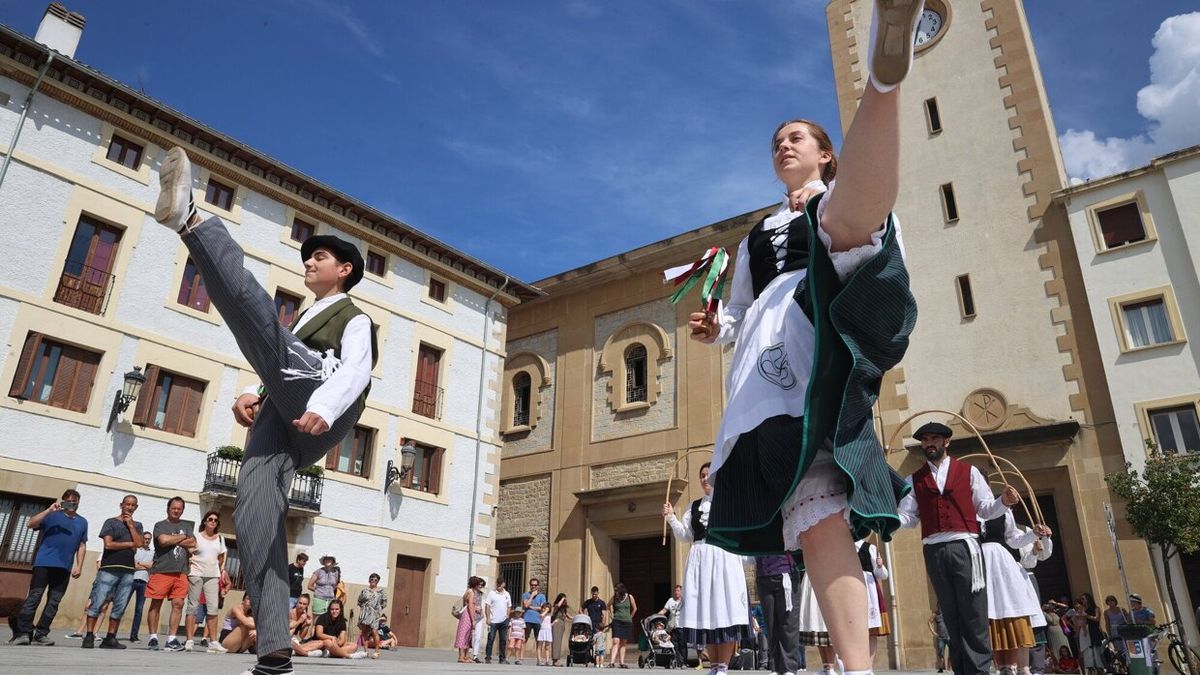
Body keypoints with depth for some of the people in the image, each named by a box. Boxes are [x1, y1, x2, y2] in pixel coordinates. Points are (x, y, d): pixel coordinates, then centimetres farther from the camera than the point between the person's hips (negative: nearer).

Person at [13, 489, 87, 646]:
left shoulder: (82, 522, 17)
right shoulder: (52, 515, 7)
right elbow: (30, 524, -8)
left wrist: (79, 566, 8)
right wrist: (50, 510, -16)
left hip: (64, 568, 3)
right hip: (44, 563, -3)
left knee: (54, 601, 2)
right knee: (34, 597, -8)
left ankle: (40, 635, 6)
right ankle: (23, 632, -4)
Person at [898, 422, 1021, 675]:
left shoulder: (969, 471, 10)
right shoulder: (914, 480, 14)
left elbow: (985, 509, 6)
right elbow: (908, 517, 8)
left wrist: (1004, 501, -14)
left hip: (964, 546, -2)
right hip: (934, 551, 2)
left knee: (974, 613, -3)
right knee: (951, 615, 8)